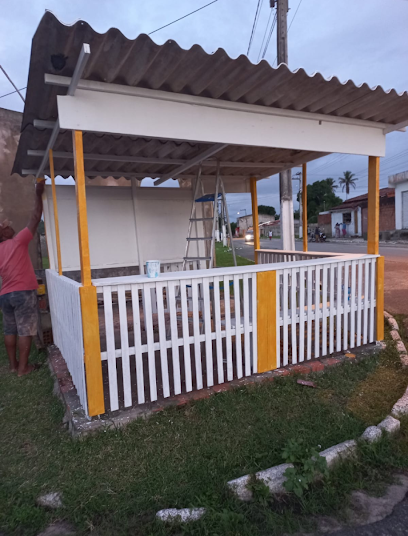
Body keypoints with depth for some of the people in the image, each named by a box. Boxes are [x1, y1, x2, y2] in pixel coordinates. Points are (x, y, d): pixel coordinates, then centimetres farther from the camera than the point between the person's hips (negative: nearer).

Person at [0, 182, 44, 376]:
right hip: (23, 293, -7)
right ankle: (23, 367, 3)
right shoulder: (18, 241, -7)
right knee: (25, 331, -1)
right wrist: (38, 195, 1)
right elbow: (35, 218, -4)